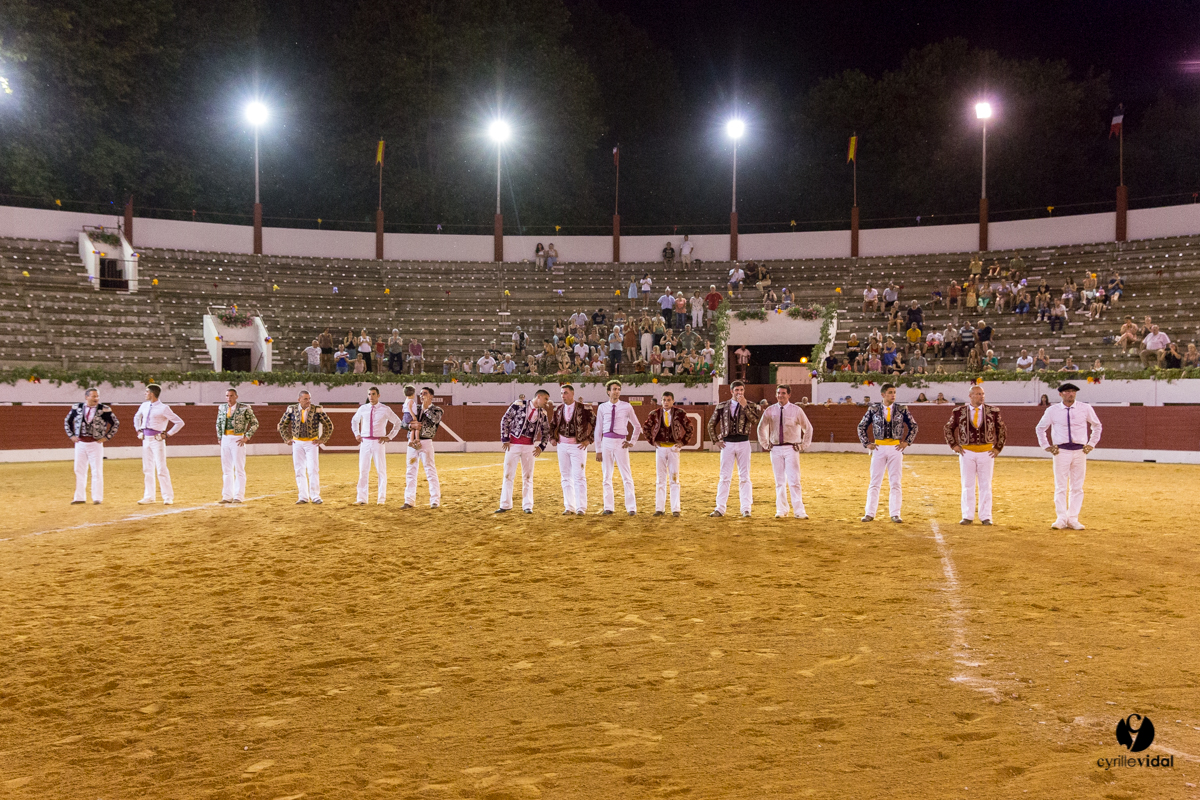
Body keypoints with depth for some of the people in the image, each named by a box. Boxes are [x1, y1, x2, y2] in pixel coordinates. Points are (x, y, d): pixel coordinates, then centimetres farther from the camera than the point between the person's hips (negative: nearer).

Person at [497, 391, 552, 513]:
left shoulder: (542, 413, 5)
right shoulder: (519, 404, -7)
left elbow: (546, 431, 14)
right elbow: (505, 420, -3)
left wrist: (541, 446, 0)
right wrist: (505, 439, -7)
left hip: (529, 446, 3)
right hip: (513, 444, -3)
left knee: (528, 476, 5)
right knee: (508, 474, 1)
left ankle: (527, 506, 12)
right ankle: (505, 505, 8)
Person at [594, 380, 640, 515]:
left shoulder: (626, 407, 2)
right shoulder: (602, 407, 5)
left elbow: (637, 426, 13)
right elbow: (598, 429, 8)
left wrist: (632, 442, 4)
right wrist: (598, 450, 5)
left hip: (621, 443, -2)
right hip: (607, 442, 2)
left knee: (626, 476, -3)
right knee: (607, 476, 6)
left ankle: (631, 507, 0)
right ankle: (608, 507, 13)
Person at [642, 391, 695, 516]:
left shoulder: (679, 413, -3)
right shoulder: (655, 414, 1)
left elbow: (690, 428, 5)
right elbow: (645, 428, 13)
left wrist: (683, 442, 0)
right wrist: (652, 441, 6)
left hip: (673, 448, -2)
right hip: (660, 448, 2)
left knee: (674, 479, -1)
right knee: (660, 480, 5)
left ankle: (675, 509, 1)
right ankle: (660, 508, 8)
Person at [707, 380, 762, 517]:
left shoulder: (750, 406, 5)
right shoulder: (722, 406, 8)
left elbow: (755, 421, -14)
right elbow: (711, 424, 14)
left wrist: (744, 406, -18)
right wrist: (715, 440, 5)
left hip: (743, 443, -1)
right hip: (727, 444, 1)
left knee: (744, 477, 2)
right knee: (725, 477, 2)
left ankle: (746, 509, 5)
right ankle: (720, 508, 3)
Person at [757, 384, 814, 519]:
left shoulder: (796, 410, -2)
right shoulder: (770, 410, 5)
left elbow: (808, 428, 9)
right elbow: (761, 428, 19)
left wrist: (804, 446, 4)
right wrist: (765, 444, 13)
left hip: (791, 449, -2)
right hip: (775, 449, 3)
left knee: (794, 481, -9)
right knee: (779, 482, 6)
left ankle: (799, 512, -6)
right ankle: (781, 511, 11)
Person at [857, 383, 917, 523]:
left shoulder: (901, 410, 2)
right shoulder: (873, 409, 0)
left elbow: (913, 426, 11)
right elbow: (861, 426, 8)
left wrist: (907, 442, 2)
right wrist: (867, 443, 2)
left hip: (896, 448, 1)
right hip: (879, 448, 0)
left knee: (895, 482, 2)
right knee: (875, 482, 1)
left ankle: (895, 514, 7)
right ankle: (869, 513, 5)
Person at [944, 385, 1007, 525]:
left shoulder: (992, 411, 2)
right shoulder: (959, 412, -1)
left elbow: (1002, 429, 11)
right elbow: (947, 429, 10)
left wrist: (998, 448, 5)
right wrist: (954, 445, 2)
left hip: (986, 452, 1)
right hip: (967, 452, -1)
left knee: (985, 486, 4)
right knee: (967, 486, 3)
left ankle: (985, 517, 10)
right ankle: (968, 517, 9)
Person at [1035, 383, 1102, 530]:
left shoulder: (1085, 408, 3)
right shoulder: (1052, 410, 1)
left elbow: (1097, 426, 17)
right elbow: (1040, 428, 14)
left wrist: (1091, 444, 9)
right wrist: (1046, 446, 6)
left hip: (1080, 452, 1)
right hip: (1061, 451, -1)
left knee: (1077, 487, 4)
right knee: (1060, 487, -3)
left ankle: (1073, 519, 10)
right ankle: (1061, 519, 1)